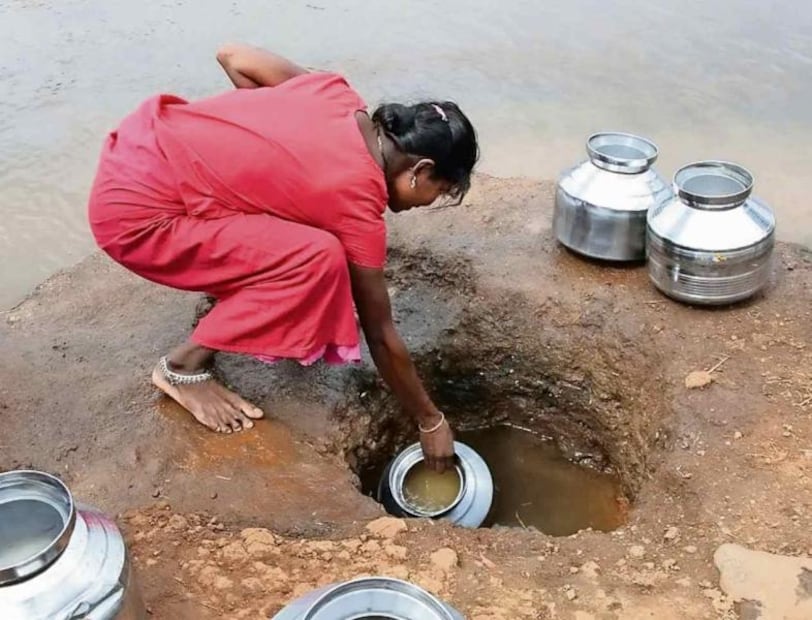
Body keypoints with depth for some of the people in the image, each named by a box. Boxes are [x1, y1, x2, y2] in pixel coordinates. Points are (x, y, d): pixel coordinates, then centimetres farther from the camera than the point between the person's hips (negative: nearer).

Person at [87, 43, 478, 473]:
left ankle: (223, 281, 23)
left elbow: (232, 56, 10)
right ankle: (185, 365, -2)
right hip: (135, 215, -9)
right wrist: (430, 421, 6)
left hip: (142, 144, 9)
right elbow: (381, 336, -6)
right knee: (317, 259, -18)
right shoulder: (358, 202, -15)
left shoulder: (337, 95, 2)